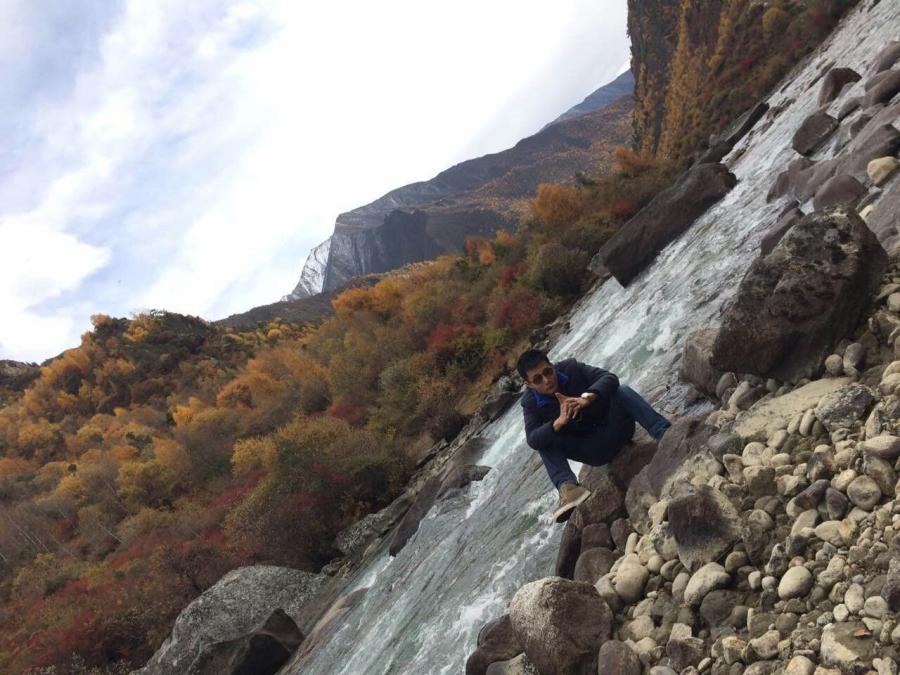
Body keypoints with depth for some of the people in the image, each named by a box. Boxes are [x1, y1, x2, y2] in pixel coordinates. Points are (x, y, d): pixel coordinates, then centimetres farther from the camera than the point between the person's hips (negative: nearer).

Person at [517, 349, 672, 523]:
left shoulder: (571, 368, -8)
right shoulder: (531, 403, -8)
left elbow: (610, 378, -20)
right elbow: (532, 440, -23)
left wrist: (587, 397, -40)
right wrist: (559, 422, -41)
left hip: (613, 429, -1)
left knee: (622, 391, -26)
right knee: (544, 439, -21)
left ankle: (665, 434, -45)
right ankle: (567, 486, -41)